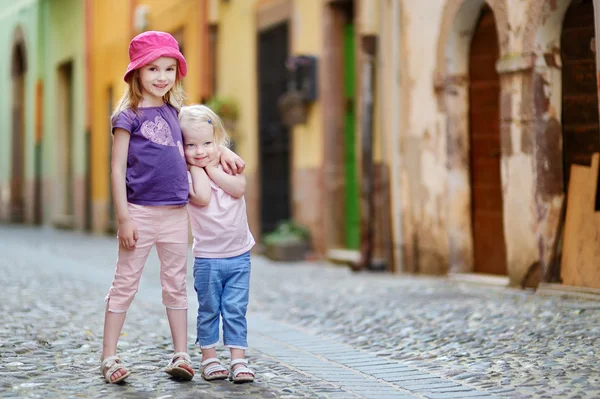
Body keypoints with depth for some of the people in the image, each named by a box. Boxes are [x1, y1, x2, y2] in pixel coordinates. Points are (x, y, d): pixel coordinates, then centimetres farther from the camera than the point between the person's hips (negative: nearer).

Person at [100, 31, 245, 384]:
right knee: (125, 284, 1)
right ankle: (109, 357, 8)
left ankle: (181, 355, 15)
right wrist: (124, 218, -14)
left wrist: (222, 151, 12)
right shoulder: (128, 116, -6)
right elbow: (118, 169, -8)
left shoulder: (174, 112, 11)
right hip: (141, 211, -5)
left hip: (176, 212, 5)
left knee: (176, 285, 9)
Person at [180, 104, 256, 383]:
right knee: (208, 310, 8)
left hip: (239, 255, 2)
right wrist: (196, 167, -17)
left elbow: (239, 188, -17)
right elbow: (202, 197, -26)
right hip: (207, 257, -2)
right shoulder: (186, 173, -8)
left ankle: (238, 360, 7)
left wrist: (211, 167, -15)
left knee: (235, 310, 4)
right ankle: (209, 359, 19)